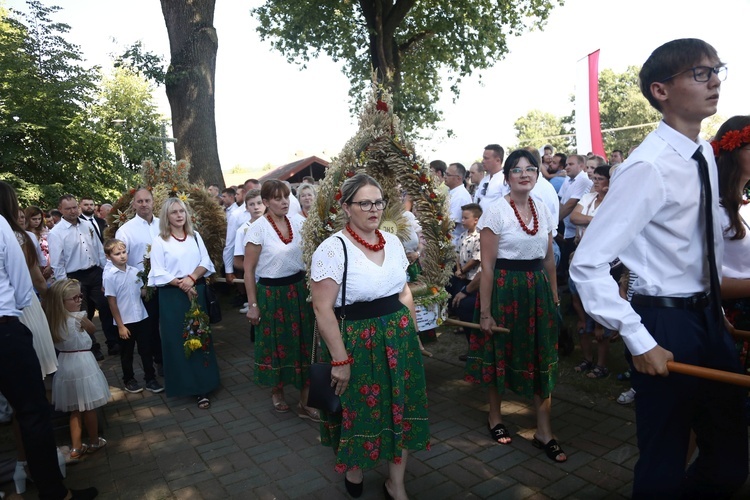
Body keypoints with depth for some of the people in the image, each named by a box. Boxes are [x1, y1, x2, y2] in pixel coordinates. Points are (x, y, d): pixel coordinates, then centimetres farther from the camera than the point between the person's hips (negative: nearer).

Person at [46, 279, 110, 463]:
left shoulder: (53, 319, -1)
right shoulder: (79, 317, -17)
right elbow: (93, 328, 2)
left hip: (65, 365, 6)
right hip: (83, 364, -6)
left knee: (75, 410, 17)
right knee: (89, 408, 11)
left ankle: (76, 448, 23)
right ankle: (94, 442, 26)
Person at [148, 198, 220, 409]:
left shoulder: (195, 236, 9)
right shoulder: (159, 241, -1)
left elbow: (205, 262, 2)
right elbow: (158, 273, -6)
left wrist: (192, 278, -15)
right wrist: (181, 284, -15)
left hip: (197, 292, 3)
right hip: (172, 296, -2)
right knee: (177, 340, 3)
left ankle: (202, 387, 7)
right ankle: (183, 383, 16)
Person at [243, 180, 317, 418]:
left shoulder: (298, 221, 0)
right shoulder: (258, 228, -12)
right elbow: (249, 270, -9)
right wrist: (252, 305, -8)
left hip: (299, 289, 4)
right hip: (271, 293, -3)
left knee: (304, 341, 7)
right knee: (276, 343, 13)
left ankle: (305, 401, 21)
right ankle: (277, 391, 38)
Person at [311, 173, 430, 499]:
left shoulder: (392, 242, 3)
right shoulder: (332, 249, -16)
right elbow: (323, 309, -17)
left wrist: (411, 334, 11)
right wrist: (340, 360, -17)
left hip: (399, 339, 6)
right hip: (357, 344, -5)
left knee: (401, 409, 14)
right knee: (360, 412, 13)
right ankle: (353, 469, 45)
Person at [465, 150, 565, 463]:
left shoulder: (543, 211, 7)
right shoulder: (496, 212, -10)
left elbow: (549, 259, 14)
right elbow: (487, 266, -13)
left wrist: (554, 297, 11)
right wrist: (485, 311, -14)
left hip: (538, 289, 5)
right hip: (505, 288, -5)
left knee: (542, 360, 7)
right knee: (501, 353, 10)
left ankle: (544, 431, 20)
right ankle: (495, 417, 32)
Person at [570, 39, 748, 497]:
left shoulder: (705, 154, 6)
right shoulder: (649, 167, -21)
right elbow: (588, 265, -25)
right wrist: (640, 342, -22)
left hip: (709, 318, 8)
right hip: (667, 324, -8)